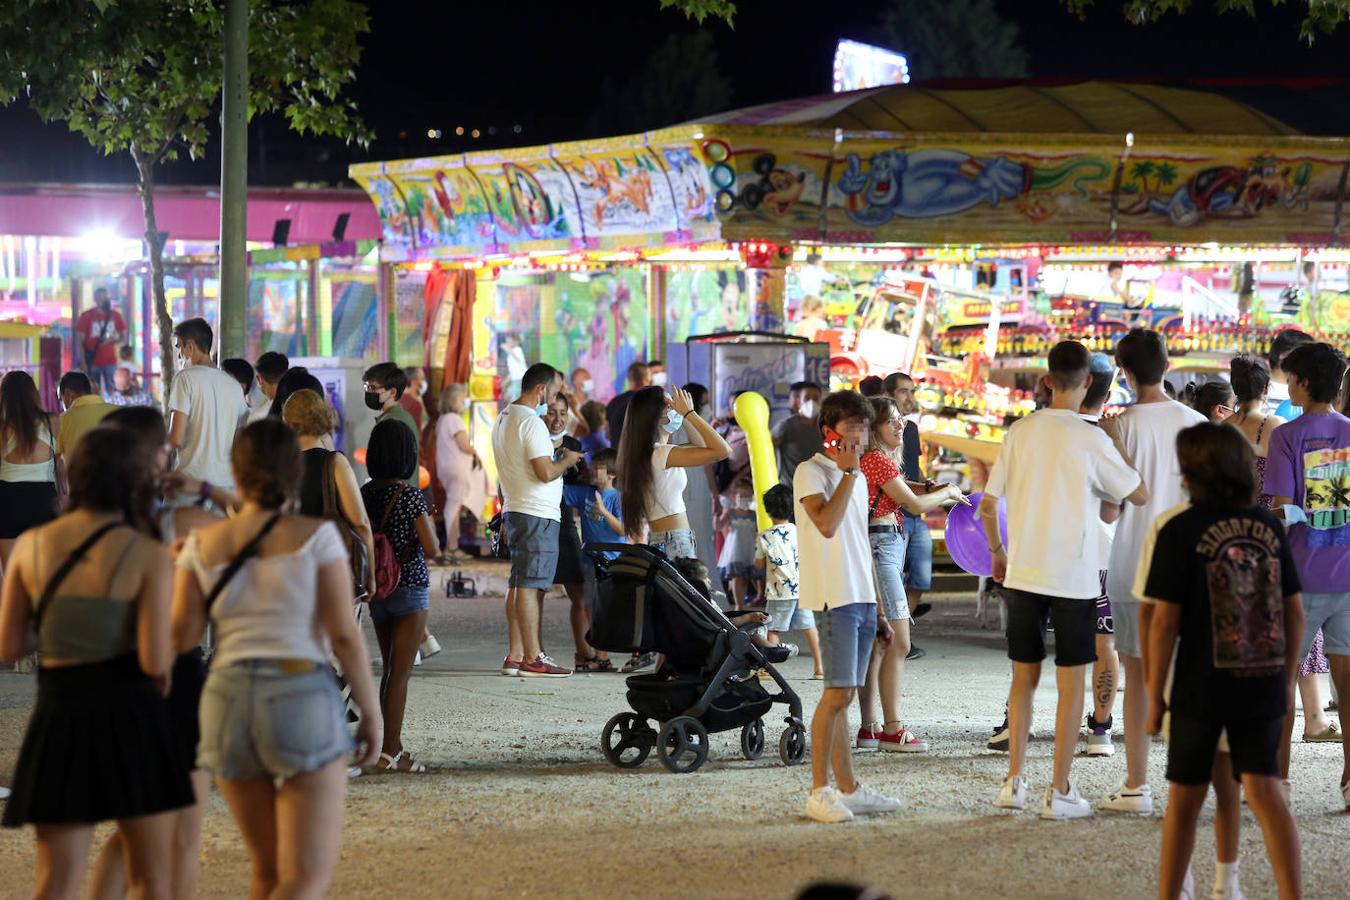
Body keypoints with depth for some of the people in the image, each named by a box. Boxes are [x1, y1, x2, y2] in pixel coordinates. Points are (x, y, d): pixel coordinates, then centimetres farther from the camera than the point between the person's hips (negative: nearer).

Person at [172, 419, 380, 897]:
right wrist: (371, 711, 4)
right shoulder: (316, 535, -3)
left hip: (228, 701, 4)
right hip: (303, 701, -4)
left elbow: (181, 636, 2)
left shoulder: (203, 543, 5)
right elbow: (344, 634, -6)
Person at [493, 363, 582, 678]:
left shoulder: (504, 418, 16)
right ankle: (532, 659, -9)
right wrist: (566, 461, -2)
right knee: (530, 585, -9)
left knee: (518, 584, 11)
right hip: (537, 514, -10)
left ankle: (515, 656, 12)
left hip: (515, 510, 10)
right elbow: (545, 472, -20)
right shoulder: (531, 422, -15)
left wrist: (557, 458, 18)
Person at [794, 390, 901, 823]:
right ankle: (819, 791, -8)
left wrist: (878, 611, 22)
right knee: (838, 693, -12)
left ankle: (848, 789, 11)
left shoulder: (858, 478, 20)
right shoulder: (810, 472, -6)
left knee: (844, 695, 10)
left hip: (861, 600, 8)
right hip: (833, 599, -8)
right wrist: (848, 471, -16)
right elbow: (826, 524, -24)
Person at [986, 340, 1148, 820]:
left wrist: (997, 551, 19)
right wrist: (1117, 448, 7)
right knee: (1070, 681, 4)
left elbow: (988, 504, 4)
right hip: (1074, 577, -4)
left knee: (1024, 675, 14)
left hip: (1023, 573, 4)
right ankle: (1059, 791, 4)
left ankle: (1014, 781, 14)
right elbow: (1140, 495, -5)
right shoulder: (1092, 439, -11)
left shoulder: (1019, 432, 1)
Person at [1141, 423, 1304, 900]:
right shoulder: (1269, 526, 3)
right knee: (1264, 790, 3)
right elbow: (1295, 613, 6)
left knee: (1184, 799, 9)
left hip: (1201, 686, -3)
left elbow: (1164, 619, -10)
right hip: (1263, 686, 3)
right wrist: (1287, 679, 17)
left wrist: (1155, 694, -3)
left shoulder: (1177, 529, -9)